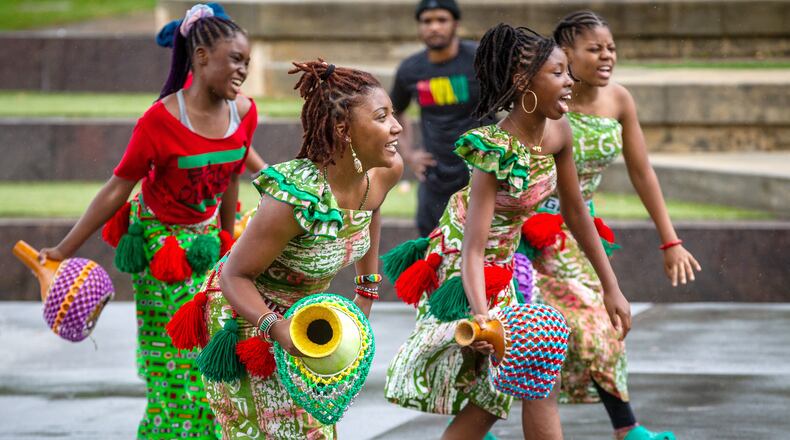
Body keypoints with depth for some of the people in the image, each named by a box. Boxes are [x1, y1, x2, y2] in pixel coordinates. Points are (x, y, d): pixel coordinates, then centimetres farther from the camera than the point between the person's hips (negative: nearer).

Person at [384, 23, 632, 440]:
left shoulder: (558, 132, -8)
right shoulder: (497, 150, -29)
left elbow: (576, 210, 5)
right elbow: (474, 246, -32)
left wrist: (611, 288, 7)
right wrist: (481, 317, -48)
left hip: (505, 262, 8)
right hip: (467, 264, -8)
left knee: (491, 397, 11)